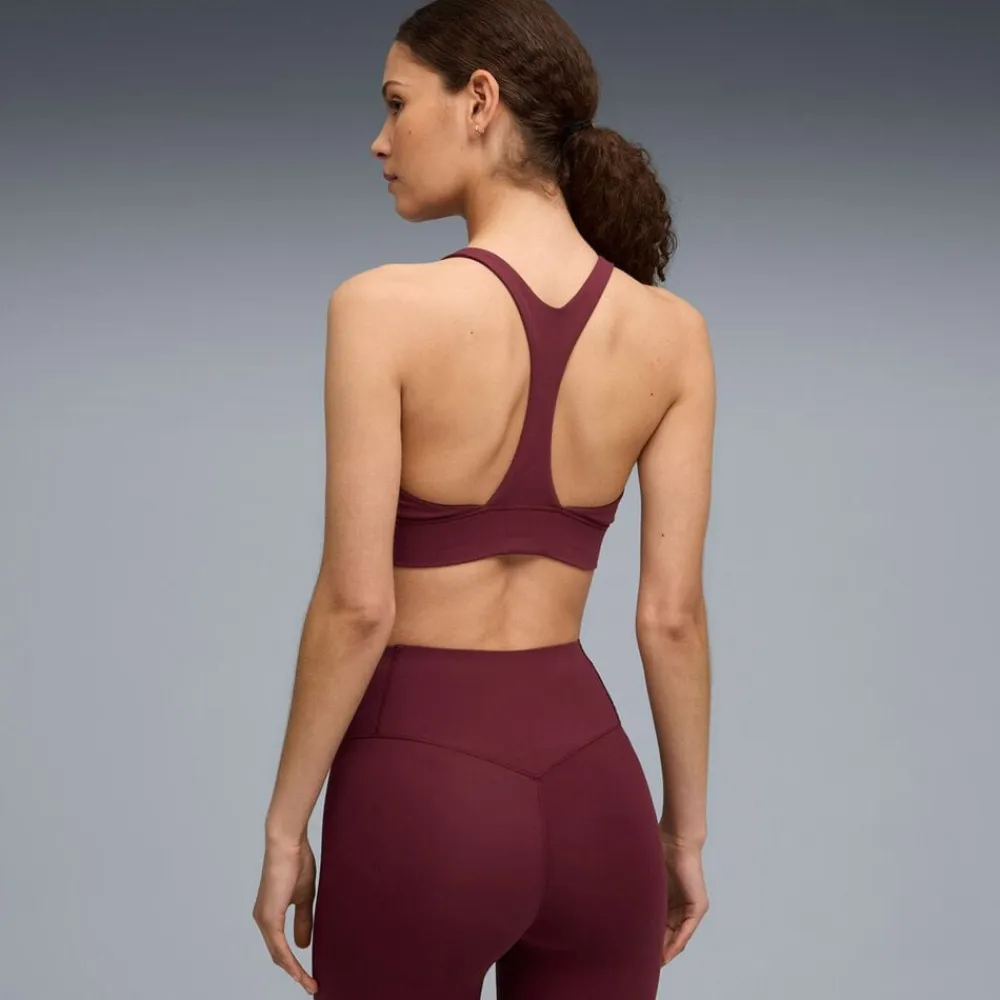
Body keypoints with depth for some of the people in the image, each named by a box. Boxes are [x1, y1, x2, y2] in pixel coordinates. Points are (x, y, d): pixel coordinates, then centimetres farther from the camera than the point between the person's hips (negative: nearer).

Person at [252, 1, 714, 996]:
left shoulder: (384, 307, -14)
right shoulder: (672, 331, -1)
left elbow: (357, 605, -14)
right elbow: (673, 613, 0)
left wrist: (284, 826, -4)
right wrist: (685, 830, 11)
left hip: (423, 791, -4)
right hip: (590, 789, 4)